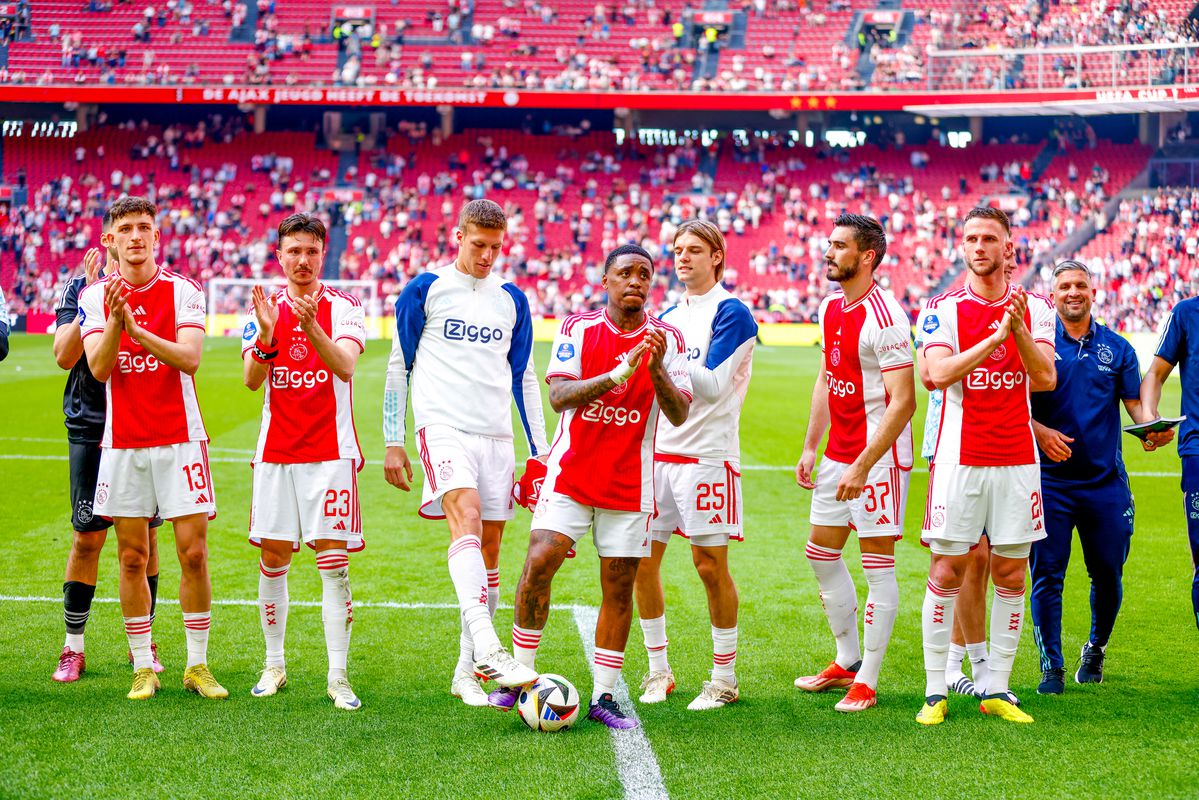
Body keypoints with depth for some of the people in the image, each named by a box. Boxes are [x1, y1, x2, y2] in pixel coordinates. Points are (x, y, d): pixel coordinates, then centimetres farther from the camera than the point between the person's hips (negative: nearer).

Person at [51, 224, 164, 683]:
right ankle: (73, 649, 9)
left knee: (145, 536, 5)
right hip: (91, 426, -1)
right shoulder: (81, 288, 3)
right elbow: (65, 357, -8)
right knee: (87, 538, -1)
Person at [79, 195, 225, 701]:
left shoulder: (184, 291, -1)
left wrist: (137, 330, -26)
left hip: (179, 440, -1)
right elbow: (98, 369, -8)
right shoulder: (95, 297, 3)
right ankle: (143, 668, 13)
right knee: (131, 558, 4)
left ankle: (197, 665, 8)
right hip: (122, 443, 1)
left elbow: (190, 359, -14)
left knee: (193, 552, -3)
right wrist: (115, 323, -25)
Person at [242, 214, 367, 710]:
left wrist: (312, 328, -36)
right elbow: (251, 380, -5)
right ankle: (274, 664, 19)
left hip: (331, 452, -3)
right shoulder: (264, 308, 6)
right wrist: (266, 337, -24)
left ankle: (338, 677, -4)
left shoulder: (343, 308, -1)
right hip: (275, 453, 3)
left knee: (333, 562, -7)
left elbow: (345, 367, -19)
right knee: (273, 558, 6)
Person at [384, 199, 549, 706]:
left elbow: (524, 377, 20)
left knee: (488, 548, 3)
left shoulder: (512, 300, 14)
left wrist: (540, 452, 17)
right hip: (444, 426, -5)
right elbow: (398, 366, 6)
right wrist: (392, 444, 2)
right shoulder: (425, 290, 3)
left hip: (497, 435, 5)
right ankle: (487, 649, -42)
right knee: (466, 515, -27)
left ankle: (467, 672, 11)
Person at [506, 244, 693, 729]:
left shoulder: (667, 340, 0)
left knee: (619, 587, 1)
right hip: (570, 474, -1)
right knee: (539, 564, -14)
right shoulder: (578, 328, -1)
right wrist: (616, 376, -28)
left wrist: (657, 370, -26)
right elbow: (559, 395, -14)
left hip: (629, 484, 1)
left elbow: (679, 415, -8)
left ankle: (603, 697, 9)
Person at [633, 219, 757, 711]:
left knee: (711, 567, -3)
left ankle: (724, 679, 8)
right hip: (657, 451, 7)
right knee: (642, 562, 4)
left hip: (707, 456, -7)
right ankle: (658, 672, 15)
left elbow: (713, 387, -17)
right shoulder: (669, 315, 16)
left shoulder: (731, 313, -7)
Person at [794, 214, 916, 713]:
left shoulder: (884, 318, -18)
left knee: (877, 565, -2)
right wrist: (810, 446, 15)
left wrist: (862, 466, -22)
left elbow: (902, 402, -21)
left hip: (878, 456, -9)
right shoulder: (830, 309, 9)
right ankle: (847, 661, 28)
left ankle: (866, 682, 5)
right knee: (821, 554, 15)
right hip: (837, 453, 9)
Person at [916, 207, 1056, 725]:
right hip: (960, 459, -2)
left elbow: (1045, 379, -4)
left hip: (1018, 459, 2)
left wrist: (1019, 331, -19)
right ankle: (935, 692, 5)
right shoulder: (945, 309, 0)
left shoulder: (1035, 309, 7)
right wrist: (997, 336, -21)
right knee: (946, 571, -2)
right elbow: (939, 373, -15)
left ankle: (997, 690, 13)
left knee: (1011, 575, 5)